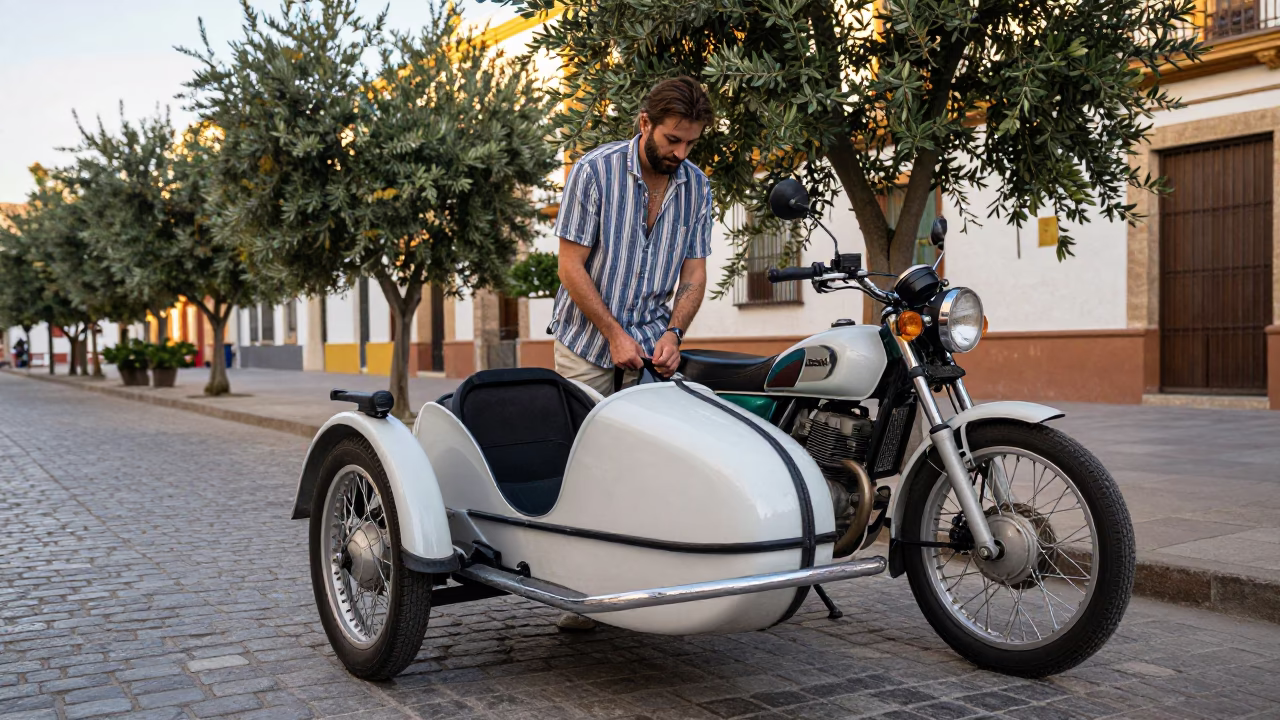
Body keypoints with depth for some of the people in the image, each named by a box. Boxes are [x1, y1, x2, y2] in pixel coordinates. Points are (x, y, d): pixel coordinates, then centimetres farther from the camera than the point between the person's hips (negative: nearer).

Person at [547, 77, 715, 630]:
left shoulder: (696, 185, 5)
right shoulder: (594, 171, -9)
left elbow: (694, 271, 8)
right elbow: (571, 267, -9)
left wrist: (672, 334, -8)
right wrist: (615, 335, -13)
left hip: (653, 341, 3)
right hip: (587, 341, -3)